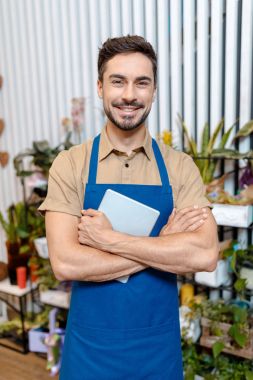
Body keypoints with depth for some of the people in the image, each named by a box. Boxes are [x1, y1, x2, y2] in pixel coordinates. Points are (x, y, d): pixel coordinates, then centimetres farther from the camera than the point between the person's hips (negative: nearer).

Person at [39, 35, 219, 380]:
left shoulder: (180, 166, -6)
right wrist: (164, 243, -18)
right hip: (89, 344, -1)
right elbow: (64, 263, -18)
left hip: (159, 344, 1)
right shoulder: (69, 164, -9)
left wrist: (110, 239, -21)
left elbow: (205, 255, -17)